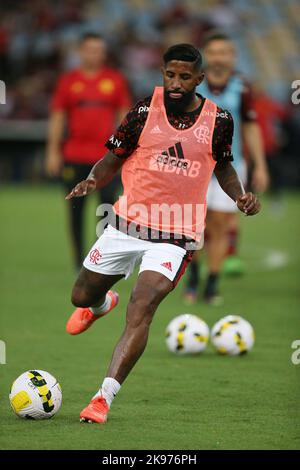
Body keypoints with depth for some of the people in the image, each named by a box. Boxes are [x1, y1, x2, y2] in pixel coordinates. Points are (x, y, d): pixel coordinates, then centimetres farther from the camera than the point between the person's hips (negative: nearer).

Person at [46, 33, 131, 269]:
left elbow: (125, 115, 10)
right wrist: (53, 151, 2)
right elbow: (57, 117, 7)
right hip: (75, 156, 1)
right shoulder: (68, 81, 6)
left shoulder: (115, 79, 7)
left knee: (108, 201, -12)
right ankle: (79, 257, 12)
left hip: (107, 154, -1)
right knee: (76, 208, 3)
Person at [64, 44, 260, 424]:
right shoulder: (145, 110, -7)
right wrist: (92, 182, -19)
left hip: (176, 235, -2)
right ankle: (102, 304, 56)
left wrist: (240, 196, -3)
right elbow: (112, 159, 2)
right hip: (128, 222, 2)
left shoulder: (218, 121, -3)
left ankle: (104, 398, -21)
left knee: (141, 311, -21)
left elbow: (223, 166, 16)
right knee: (81, 297, 16)